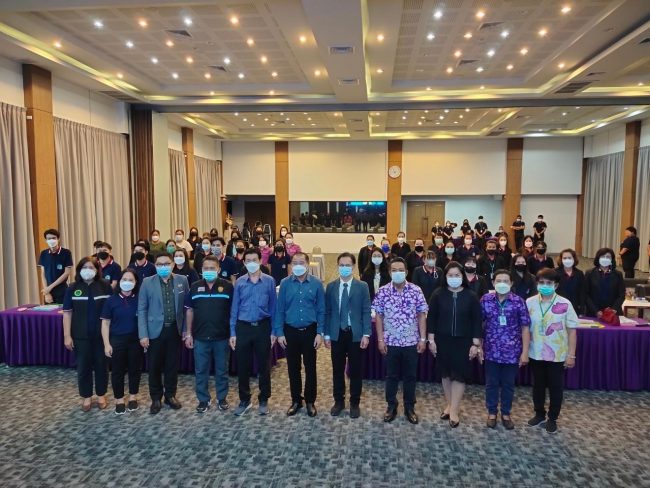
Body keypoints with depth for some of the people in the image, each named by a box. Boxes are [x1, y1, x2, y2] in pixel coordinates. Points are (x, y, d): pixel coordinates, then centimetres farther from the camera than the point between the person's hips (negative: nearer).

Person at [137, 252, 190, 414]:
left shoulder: (182, 280, 1)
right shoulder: (147, 282, -2)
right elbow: (142, 310, -3)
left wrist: (186, 330, 1)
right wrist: (143, 334, -8)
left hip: (175, 329, 1)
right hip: (155, 330, -1)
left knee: (172, 365, 11)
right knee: (155, 366, 8)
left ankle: (170, 395, 28)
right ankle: (156, 398, 25)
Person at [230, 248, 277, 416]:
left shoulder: (269, 281, -4)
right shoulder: (239, 282, 1)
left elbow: (273, 307, 0)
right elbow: (234, 308, 4)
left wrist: (273, 331, -2)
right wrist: (232, 333, 1)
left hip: (263, 327, -1)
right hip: (243, 328, 1)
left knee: (264, 366, 9)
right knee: (242, 366, 9)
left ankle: (264, 400, 25)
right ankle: (244, 400, 26)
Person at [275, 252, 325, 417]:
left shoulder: (317, 284, -5)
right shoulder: (285, 283, -2)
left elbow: (321, 310, -2)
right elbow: (279, 310, 0)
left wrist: (319, 333, -6)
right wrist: (279, 333, -4)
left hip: (310, 331, -1)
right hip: (290, 331, 1)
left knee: (310, 367, 9)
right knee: (293, 368, 11)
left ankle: (310, 401, 24)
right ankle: (296, 400, 27)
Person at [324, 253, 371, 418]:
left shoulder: (362, 286, -2)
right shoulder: (331, 286, 3)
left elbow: (366, 312, -4)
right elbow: (327, 311, 4)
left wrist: (366, 334, -10)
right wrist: (326, 334, 0)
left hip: (356, 334, -1)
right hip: (337, 334, 2)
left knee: (355, 370, 8)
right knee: (337, 370, 11)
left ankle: (355, 403, 22)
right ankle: (339, 401, 26)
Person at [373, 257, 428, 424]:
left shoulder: (416, 291, -4)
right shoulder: (382, 292, -4)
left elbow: (422, 315, 0)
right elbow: (379, 316, 0)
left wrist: (423, 338, -4)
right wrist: (380, 339, -4)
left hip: (411, 342, 0)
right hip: (390, 342, 0)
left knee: (410, 376, 12)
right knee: (391, 375, 12)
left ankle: (410, 407, 27)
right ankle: (391, 406, 27)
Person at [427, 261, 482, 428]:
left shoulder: (471, 296, -4)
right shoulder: (438, 294, -3)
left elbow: (476, 321, -3)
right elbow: (431, 318, -1)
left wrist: (475, 344, -6)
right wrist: (431, 340, -4)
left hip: (463, 341, -1)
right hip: (442, 340, 1)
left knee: (459, 375, 1)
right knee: (446, 374, 12)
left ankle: (454, 410, 11)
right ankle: (449, 404, 28)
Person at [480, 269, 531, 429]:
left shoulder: (519, 301, -5)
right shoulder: (485, 300, -3)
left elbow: (525, 327, -3)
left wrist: (525, 352, -6)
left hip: (512, 352, 0)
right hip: (491, 351, 1)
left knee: (508, 384, 14)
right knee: (491, 383, 12)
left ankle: (506, 413, 31)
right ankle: (492, 412, 29)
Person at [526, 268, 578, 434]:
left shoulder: (565, 304, -10)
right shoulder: (530, 303, -5)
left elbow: (572, 330, -5)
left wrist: (571, 355, -6)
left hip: (558, 355, -2)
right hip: (535, 353, 2)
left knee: (556, 387, 11)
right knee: (538, 385, 16)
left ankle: (552, 418, 29)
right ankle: (539, 414, 35)